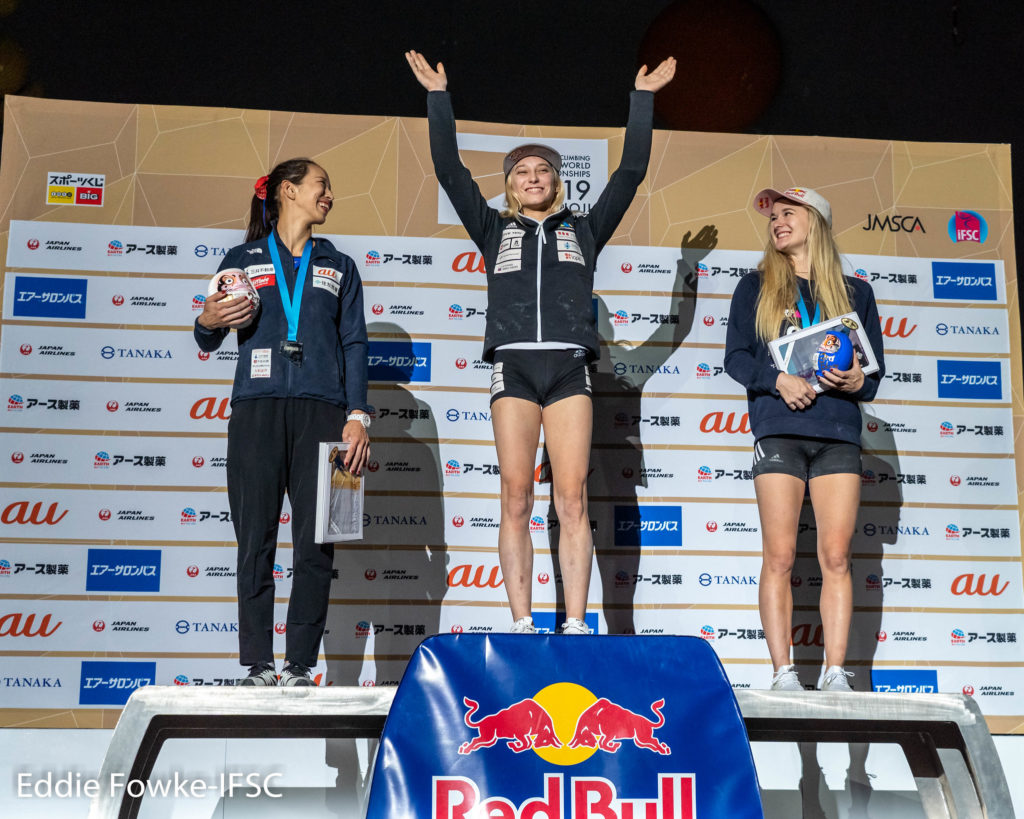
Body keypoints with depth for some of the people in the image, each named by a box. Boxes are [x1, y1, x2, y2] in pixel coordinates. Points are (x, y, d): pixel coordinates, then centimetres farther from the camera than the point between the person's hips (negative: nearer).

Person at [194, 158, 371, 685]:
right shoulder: (243, 259, 16)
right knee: (256, 540, -4)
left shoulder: (338, 267, 20)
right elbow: (209, 342, 17)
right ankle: (258, 667, 1)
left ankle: (299, 668, -1)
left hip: (321, 409, 1)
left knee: (316, 542, -6)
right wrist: (207, 322, -7)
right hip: (256, 409, -1)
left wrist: (358, 414, -2)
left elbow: (354, 344, 11)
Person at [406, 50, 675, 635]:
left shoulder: (583, 230, 22)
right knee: (517, 500, -6)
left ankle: (575, 626, -9)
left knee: (572, 499, -8)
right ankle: (522, 626, -5)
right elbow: (450, 170, 15)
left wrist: (643, 99, 19)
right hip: (514, 365, 0)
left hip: (570, 366, 0)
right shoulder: (496, 230, 21)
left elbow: (631, 172, 19)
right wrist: (439, 97, 12)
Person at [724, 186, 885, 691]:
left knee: (836, 557, -4)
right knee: (780, 557, -6)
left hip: (838, 431, 1)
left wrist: (858, 381, -10)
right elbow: (735, 356, 4)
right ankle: (783, 674, -2)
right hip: (778, 430, -1)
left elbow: (876, 366, 14)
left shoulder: (855, 292, 16)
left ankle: (835, 672, 1)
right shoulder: (755, 288, 13)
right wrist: (779, 380, -14)